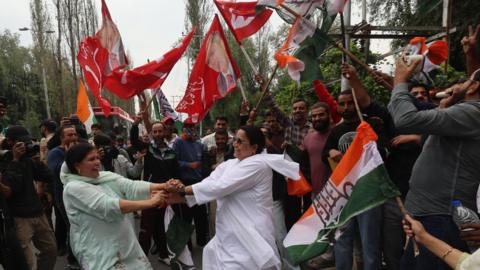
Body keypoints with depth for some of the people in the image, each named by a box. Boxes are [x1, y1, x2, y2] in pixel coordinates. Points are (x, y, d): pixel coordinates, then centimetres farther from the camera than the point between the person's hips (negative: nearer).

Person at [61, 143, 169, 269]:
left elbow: (132, 186, -9)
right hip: (100, 254, -6)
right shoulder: (73, 188, -13)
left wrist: (165, 186, -24)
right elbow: (108, 206, -25)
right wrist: (150, 203, -29)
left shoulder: (106, 177, 5)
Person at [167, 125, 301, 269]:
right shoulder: (230, 164, 8)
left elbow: (219, 187, -22)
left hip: (249, 238, -7)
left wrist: (183, 189, -16)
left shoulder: (257, 164, -17)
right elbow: (208, 184, -3)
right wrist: (177, 195, -17)